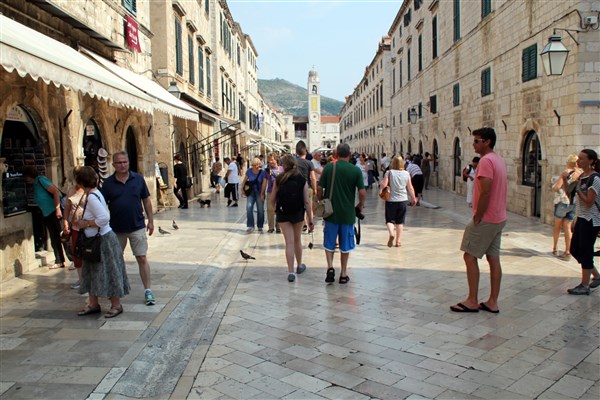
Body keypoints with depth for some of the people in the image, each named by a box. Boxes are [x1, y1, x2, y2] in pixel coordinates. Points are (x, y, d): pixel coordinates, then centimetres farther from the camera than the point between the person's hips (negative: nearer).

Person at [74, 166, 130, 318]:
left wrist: (86, 224, -18)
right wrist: (82, 223, 7)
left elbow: (104, 218, -30)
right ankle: (93, 304, 28)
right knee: (92, 273, 17)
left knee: (108, 273, 2)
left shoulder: (92, 197, -21)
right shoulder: (93, 194, 7)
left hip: (103, 241, -10)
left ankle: (116, 305, 15)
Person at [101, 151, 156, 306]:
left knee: (142, 258, -3)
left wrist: (150, 220, 3)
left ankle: (148, 290, 3)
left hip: (137, 227, -1)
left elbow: (146, 200, 4)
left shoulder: (138, 179, -2)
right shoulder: (108, 183, -2)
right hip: (116, 229, 1)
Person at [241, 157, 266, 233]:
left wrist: (262, 194, -13)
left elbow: (264, 183, -10)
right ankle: (250, 226, -8)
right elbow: (244, 180, 5)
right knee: (249, 207, -14)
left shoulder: (262, 172, -11)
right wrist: (242, 189, 1)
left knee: (260, 210, 4)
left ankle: (260, 226, 20)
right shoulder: (249, 171, -4)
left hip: (259, 193, -1)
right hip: (251, 192, 1)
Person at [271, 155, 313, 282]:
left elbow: (272, 199, -1)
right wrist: (310, 220, -3)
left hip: (282, 213, -1)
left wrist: (276, 209, 20)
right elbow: (306, 201, -8)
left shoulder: (279, 179, -5)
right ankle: (299, 266, 36)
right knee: (297, 240, 20)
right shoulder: (302, 180, -5)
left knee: (289, 242, 3)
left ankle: (291, 272, 0)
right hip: (298, 214, 1)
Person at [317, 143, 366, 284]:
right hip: (348, 213, 0)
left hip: (331, 212, 0)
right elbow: (362, 193, -10)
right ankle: (343, 274, 19)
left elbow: (319, 189, -5)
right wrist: (360, 206, 7)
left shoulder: (329, 167, -5)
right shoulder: (356, 170, -6)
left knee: (329, 242, 14)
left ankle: (330, 266, -3)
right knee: (345, 245, 12)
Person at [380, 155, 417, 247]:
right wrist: (413, 198, 19)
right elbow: (410, 188, 5)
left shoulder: (389, 173, -9)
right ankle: (398, 241, 16)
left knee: (390, 220, 7)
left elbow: (383, 185, -15)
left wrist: (381, 182, 7)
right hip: (403, 200, 2)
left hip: (391, 200, -2)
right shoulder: (406, 174, -1)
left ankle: (391, 234, -21)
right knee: (400, 221, 12)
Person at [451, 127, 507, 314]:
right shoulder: (499, 160, 14)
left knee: (470, 256, -2)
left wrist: (477, 217, -15)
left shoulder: (486, 160, -17)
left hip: (486, 219, -9)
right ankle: (493, 302, 15)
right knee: (493, 258, 10)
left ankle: (472, 301, 3)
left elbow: (485, 192, -23)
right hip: (499, 218, 9)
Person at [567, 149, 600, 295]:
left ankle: (584, 286, 9)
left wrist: (577, 189, -16)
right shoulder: (581, 176, 10)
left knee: (585, 252, -1)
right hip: (581, 218, 9)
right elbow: (571, 194, 16)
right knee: (575, 250, 13)